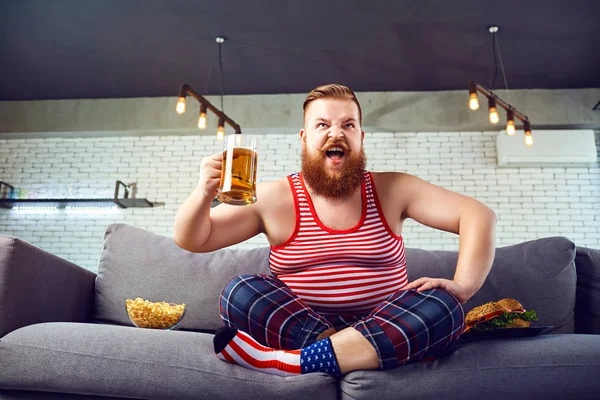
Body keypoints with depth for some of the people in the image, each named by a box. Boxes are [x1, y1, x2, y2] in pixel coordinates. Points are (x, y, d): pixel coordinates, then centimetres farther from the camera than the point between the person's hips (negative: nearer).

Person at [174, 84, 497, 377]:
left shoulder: (392, 190, 2)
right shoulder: (274, 198, -1)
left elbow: (479, 216, -2)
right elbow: (192, 240, -2)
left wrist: (462, 286, -19)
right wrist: (204, 193, -23)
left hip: (383, 332, 1)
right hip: (297, 330, 0)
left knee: (441, 306, -26)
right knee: (240, 293, -23)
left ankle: (290, 361, -29)